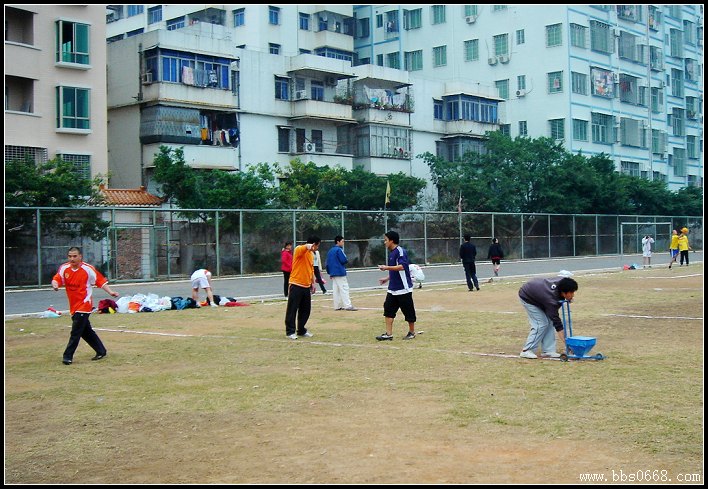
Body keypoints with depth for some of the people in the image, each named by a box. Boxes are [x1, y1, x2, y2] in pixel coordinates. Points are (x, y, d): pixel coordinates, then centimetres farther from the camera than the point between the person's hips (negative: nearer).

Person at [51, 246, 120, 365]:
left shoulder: (88, 269, -10)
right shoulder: (64, 268, 2)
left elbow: (101, 281, -6)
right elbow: (56, 279, -5)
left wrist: (110, 292, -16)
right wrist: (55, 284, -28)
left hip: (84, 305, -6)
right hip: (74, 305, 6)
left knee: (76, 331, -10)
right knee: (86, 331, 15)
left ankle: (68, 356, -5)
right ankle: (101, 351, 29)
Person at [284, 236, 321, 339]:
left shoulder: (311, 254, 15)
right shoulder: (299, 250, -10)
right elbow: (303, 248, -36)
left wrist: (313, 283, 18)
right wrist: (308, 246, -57)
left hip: (307, 286, 8)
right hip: (296, 285, -8)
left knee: (306, 310, 12)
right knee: (292, 309, -1)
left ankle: (301, 330, 23)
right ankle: (290, 331, 4)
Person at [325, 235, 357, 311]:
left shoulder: (330, 251, 14)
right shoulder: (339, 250, -12)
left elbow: (327, 263, 17)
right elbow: (344, 260, -18)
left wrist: (330, 273, 20)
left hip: (333, 273, 9)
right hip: (340, 273, -9)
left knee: (335, 290, 9)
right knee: (344, 289, -9)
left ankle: (337, 306, 10)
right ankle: (347, 305, -13)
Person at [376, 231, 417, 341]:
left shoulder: (400, 251, -14)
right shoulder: (391, 253, 13)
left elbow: (402, 267, -27)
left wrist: (387, 267, -29)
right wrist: (387, 278, 19)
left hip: (403, 288, -9)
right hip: (393, 288, 9)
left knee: (408, 311, 3)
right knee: (388, 309, 1)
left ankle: (412, 332, 17)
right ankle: (389, 334, 2)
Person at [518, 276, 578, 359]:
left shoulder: (562, 281, -23)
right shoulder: (551, 300, -39)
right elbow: (557, 323, -34)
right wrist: (566, 343, -34)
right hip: (527, 298, -8)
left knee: (549, 322, -1)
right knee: (541, 324, -15)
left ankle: (548, 350, 1)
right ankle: (526, 351, -9)